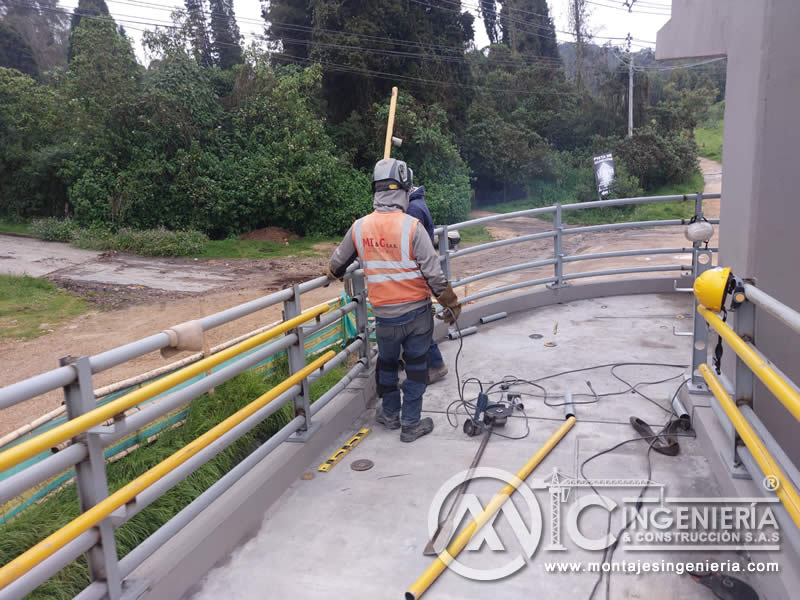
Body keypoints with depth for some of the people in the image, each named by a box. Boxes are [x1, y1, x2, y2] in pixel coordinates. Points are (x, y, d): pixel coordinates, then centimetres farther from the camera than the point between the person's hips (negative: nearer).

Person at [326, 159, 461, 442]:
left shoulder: (359, 227, -5)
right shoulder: (412, 227, -16)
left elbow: (337, 263, 11)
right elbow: (433, 273, -16)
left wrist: (332, 273, 35)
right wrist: (452, 304, -3)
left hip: (385, 315, 2)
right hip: (417, 311, -2)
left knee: (387, 362, 23)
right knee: (416, 365, 13)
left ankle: (390, 414, 38)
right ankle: (411, 424, 20)